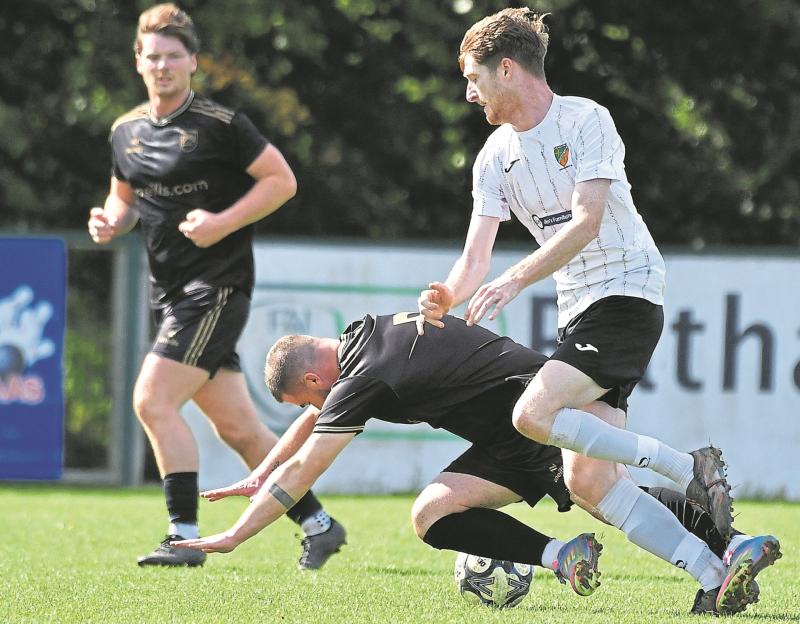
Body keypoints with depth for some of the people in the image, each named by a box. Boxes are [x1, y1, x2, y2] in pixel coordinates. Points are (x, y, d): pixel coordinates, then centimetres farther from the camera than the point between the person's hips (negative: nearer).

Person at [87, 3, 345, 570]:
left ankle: (185, 536, -12)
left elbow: (282, 180, -7)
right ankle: (318, 524, 19)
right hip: (171, 291, 7)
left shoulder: (221, 124, -9)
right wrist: (111, 221, 2)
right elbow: (125, 198, 25)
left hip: (218, 284, -7)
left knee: (153, 399, -17)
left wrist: (222, 223, -17)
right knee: (237, 427, 8)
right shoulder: (127, 131, 11)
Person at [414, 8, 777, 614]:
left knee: (534, 414, -26)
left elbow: (587, 220, -19)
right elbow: (477, 258, 5)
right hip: (579, 313, 7)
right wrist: (447, 296, -18)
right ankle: (715, 576, -6)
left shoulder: (586, 120, -8)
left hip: (627, 293, -7)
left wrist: (515, 280, -28)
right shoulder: (496, 156, 11)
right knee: (587, 480, -6)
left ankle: (689, 468, -16)